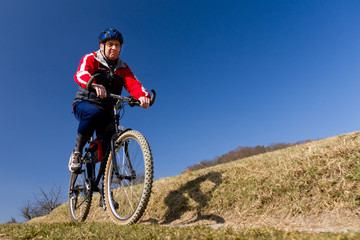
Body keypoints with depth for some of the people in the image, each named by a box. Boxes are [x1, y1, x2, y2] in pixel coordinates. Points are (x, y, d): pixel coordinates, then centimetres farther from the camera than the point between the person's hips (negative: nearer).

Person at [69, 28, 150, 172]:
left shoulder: (123, 68, 9)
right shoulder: (91, 59, -1)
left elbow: (133, 84, -10)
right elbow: (81, 75, -23)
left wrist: (143, 95, -35)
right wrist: (95, 85, -47)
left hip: (106, 112, 4)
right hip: (84, 104, -3)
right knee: (94, 113, -37)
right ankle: (77, 153, -16)